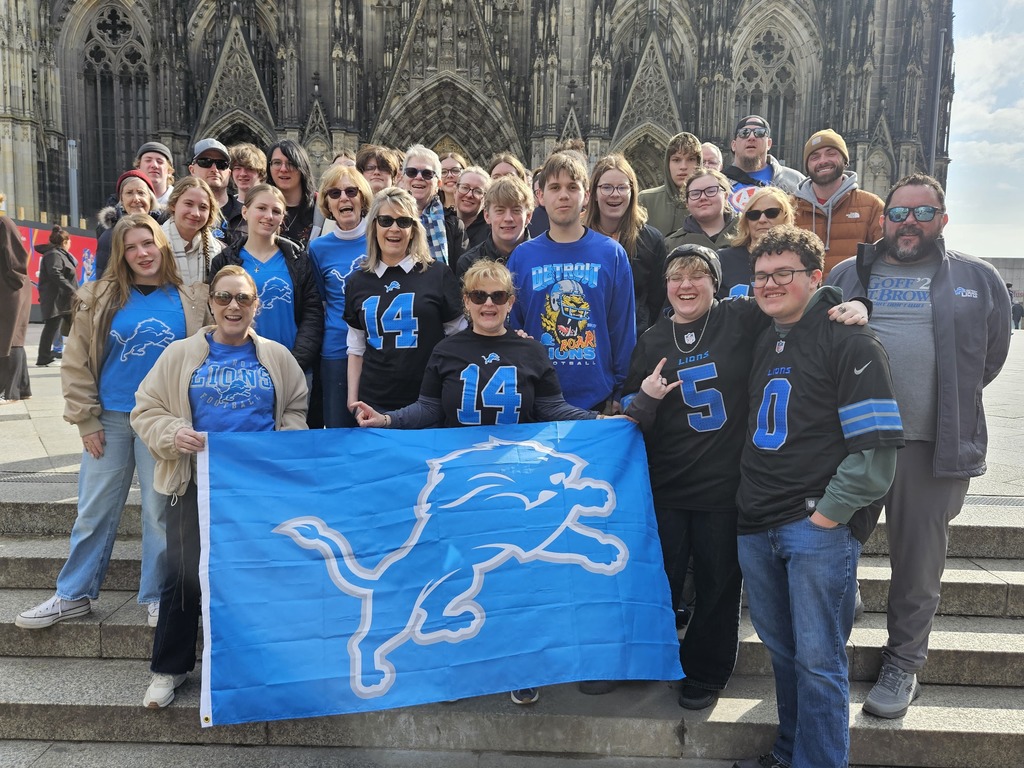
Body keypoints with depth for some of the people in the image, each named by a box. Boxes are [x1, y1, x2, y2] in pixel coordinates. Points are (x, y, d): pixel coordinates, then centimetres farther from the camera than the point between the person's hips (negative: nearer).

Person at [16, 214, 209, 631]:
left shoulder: (191, 299, 0)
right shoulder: (100, 298, 1)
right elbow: (76, 362, 3)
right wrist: (85, 418, -1)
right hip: (110, 420, 1)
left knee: (160, 511, 6)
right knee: (94, 511, 9)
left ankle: (156, 596, 20)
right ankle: (74, 595, 24)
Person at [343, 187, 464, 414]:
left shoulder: (439, 275, -2)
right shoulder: (357, 282, 9)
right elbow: (356, 349, 14)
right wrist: (352, 399, 7)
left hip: (428, 401, -2)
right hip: (373, 403, 3)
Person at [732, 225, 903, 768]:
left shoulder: (849, 342, -7)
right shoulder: (761, 343, 15)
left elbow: (876, 446, -13)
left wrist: (829, 514, -15)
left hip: (819, 527, -7)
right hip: (756, 527, 7)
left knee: (817, 658, -1)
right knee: (780, 647, 17)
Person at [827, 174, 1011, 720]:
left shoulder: (979, 280, 8)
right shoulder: (848, 275, 11)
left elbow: (990, 359, 12)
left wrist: (950, 406, 11)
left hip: (935, 446, -1)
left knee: (918, 566, 9)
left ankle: (903, 665, 27)